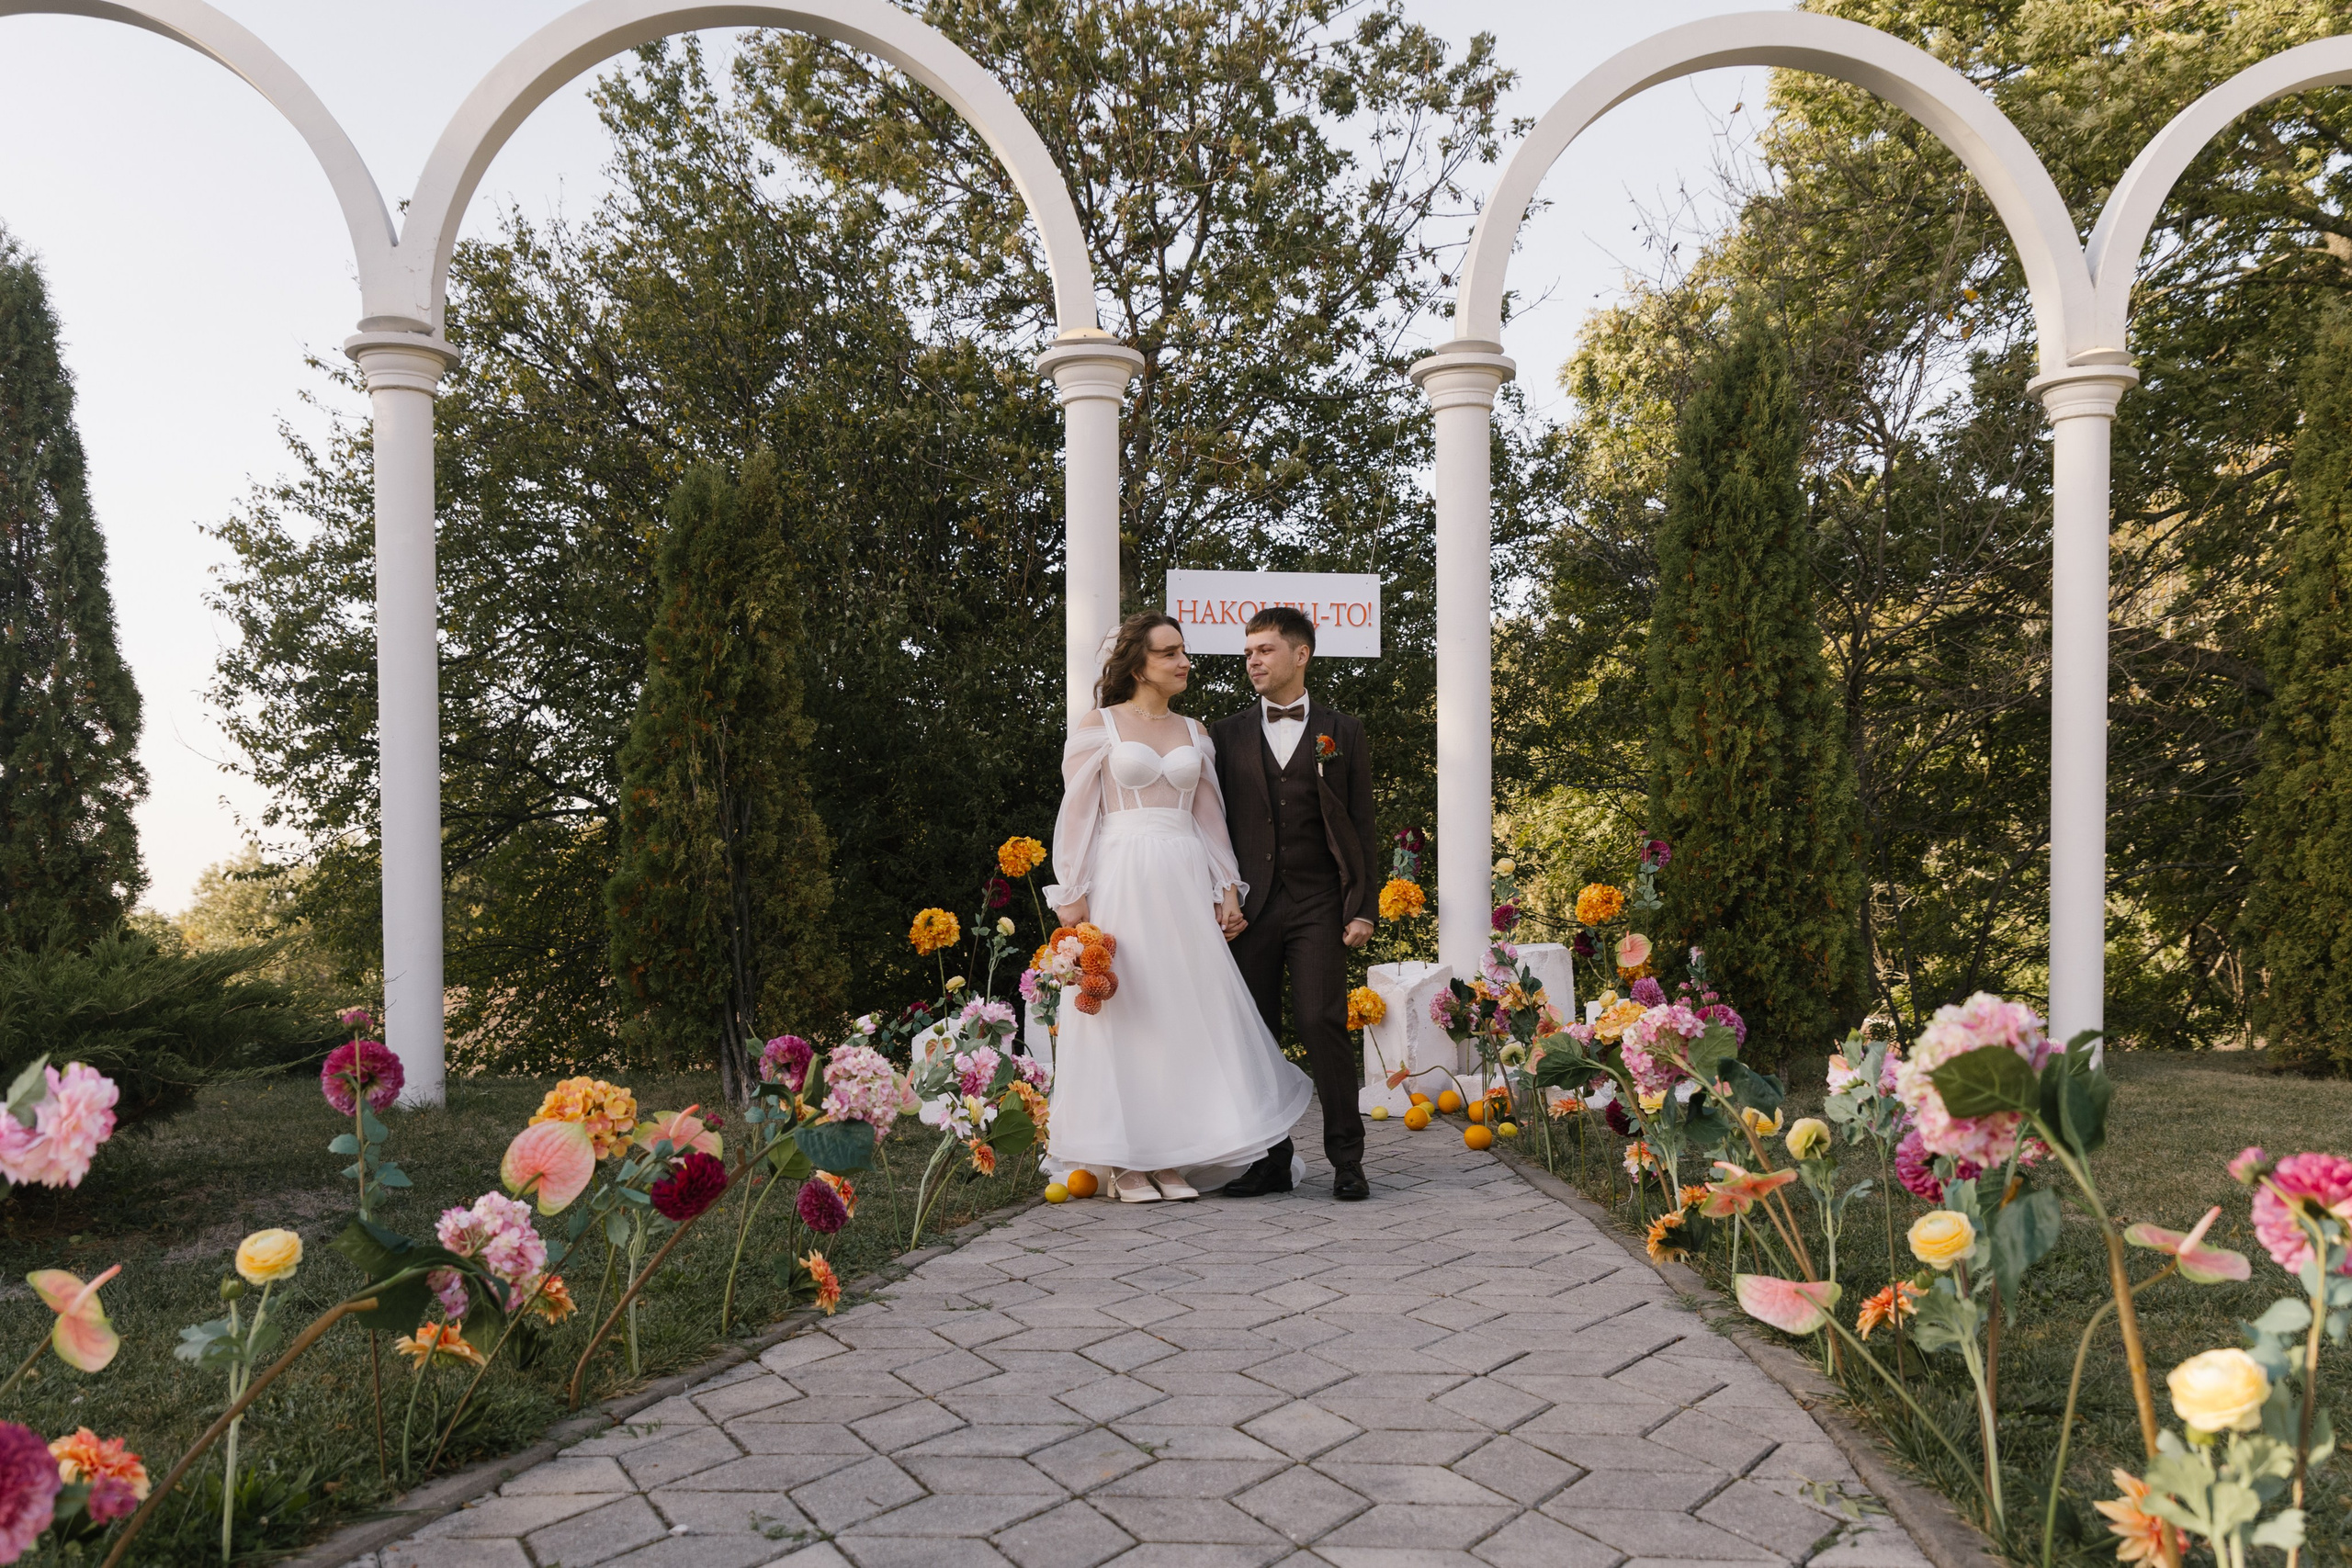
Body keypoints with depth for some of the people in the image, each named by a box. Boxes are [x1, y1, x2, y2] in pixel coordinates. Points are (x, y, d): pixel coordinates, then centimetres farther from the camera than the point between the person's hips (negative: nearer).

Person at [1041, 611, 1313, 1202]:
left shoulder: (1195, 734, 15)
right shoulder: (1097, 727, 3)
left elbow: (1210, 817, 15)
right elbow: (1076, 815, -1)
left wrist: (1228, 888, 6)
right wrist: (1071, 896, -8)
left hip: (1186, 884, 4)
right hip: (1121, 881, -4)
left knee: (1187, 1009, 1)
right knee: (1124, 1012, -2)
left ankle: (1173, 1156, 10)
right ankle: (1125, 1160, 6)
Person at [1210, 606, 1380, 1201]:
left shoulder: (1342, 732, 9)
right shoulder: (1227, 734, 12)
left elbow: (1361, 827, 6)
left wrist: (1363, 907, -2)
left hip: (1319, 903, -2)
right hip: (1250, 906, 2)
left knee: (1322, 1025, -10)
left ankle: (1346, 1159, 1)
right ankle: (1269, 1160, 13)